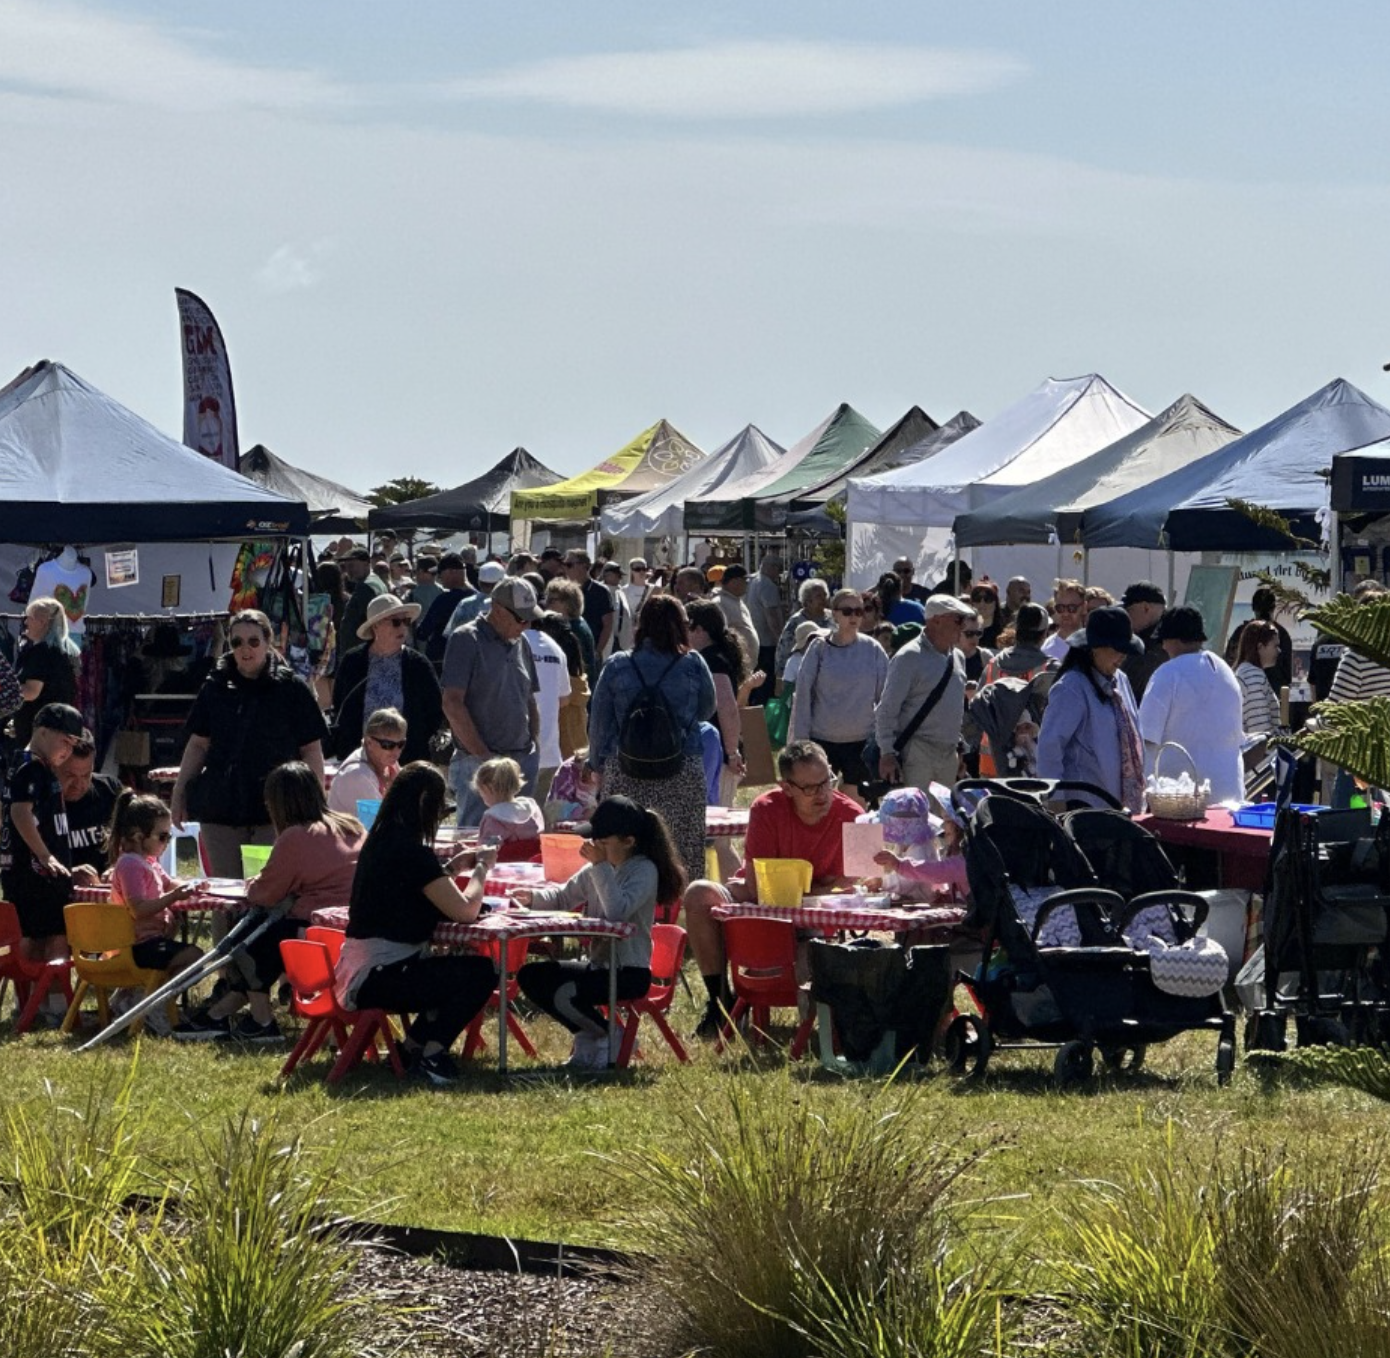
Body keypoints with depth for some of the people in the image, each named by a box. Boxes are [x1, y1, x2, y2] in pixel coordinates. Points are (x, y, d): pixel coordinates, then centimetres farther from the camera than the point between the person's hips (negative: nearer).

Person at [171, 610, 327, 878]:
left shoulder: (291, 688, 1)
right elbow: (198, 745, 15)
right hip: (220, 807, 3)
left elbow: (311, 750, 3)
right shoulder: (215, 688, 10)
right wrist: (179, 793, 10)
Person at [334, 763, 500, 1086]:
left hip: (357, 975, 10)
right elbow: (465, 911, -18)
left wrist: (450, 868, 21)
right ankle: (430, 1054, -3)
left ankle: (413, 1046, 16)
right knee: (481, 972, -11)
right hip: (376, 979, -10)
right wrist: (481, 869, 0)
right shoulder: (412, 852, -18)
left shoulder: (377, 843, 11)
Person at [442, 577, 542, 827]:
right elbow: (452, 703, -13)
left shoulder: (520, 643, 16)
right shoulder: (467, 640, -7)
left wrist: (534, 747, 11)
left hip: (523, 761, 7)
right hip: (477, 761, -7)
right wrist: (483, 755, -14)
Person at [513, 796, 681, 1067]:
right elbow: (563, 897, 18)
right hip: (598, 964, 9)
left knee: (565, 994, -29)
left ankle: (609, 1041, 0)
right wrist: (534, 897, -2)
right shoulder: (594, 870, 8)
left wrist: (601, 867, -26)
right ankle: (591, 1035, 9)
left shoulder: (644, 870, -15)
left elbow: (617, 911, -30)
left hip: (629, 972, -9)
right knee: (530, 976, 2)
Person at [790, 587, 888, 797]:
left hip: (861, 741, 1)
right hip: (822, 740, -1)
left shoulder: (872, 650, 0)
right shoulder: (819, 648, -2)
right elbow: (802, 695, 0)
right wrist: (801, 741, -3)